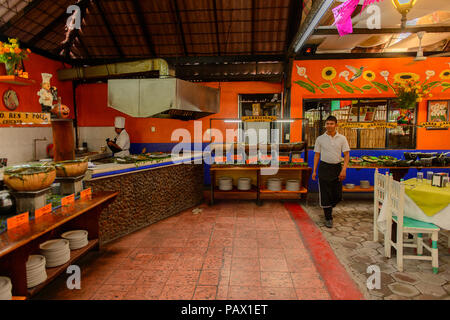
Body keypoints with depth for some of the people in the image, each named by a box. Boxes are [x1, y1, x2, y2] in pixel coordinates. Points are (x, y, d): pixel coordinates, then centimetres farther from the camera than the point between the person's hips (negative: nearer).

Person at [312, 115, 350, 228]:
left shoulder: (342, 138, 2)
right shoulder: (320, 139, 1)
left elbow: (346, 155, 1)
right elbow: (317, 155, 6)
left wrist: (344, 169, -11)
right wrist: (314, 171, 2)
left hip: (337, 167, 1)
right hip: (324, 168, -1)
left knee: (338, 195, 5)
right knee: (325, 194, -1)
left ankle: (328, 207, 34)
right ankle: (328, 218, 11)